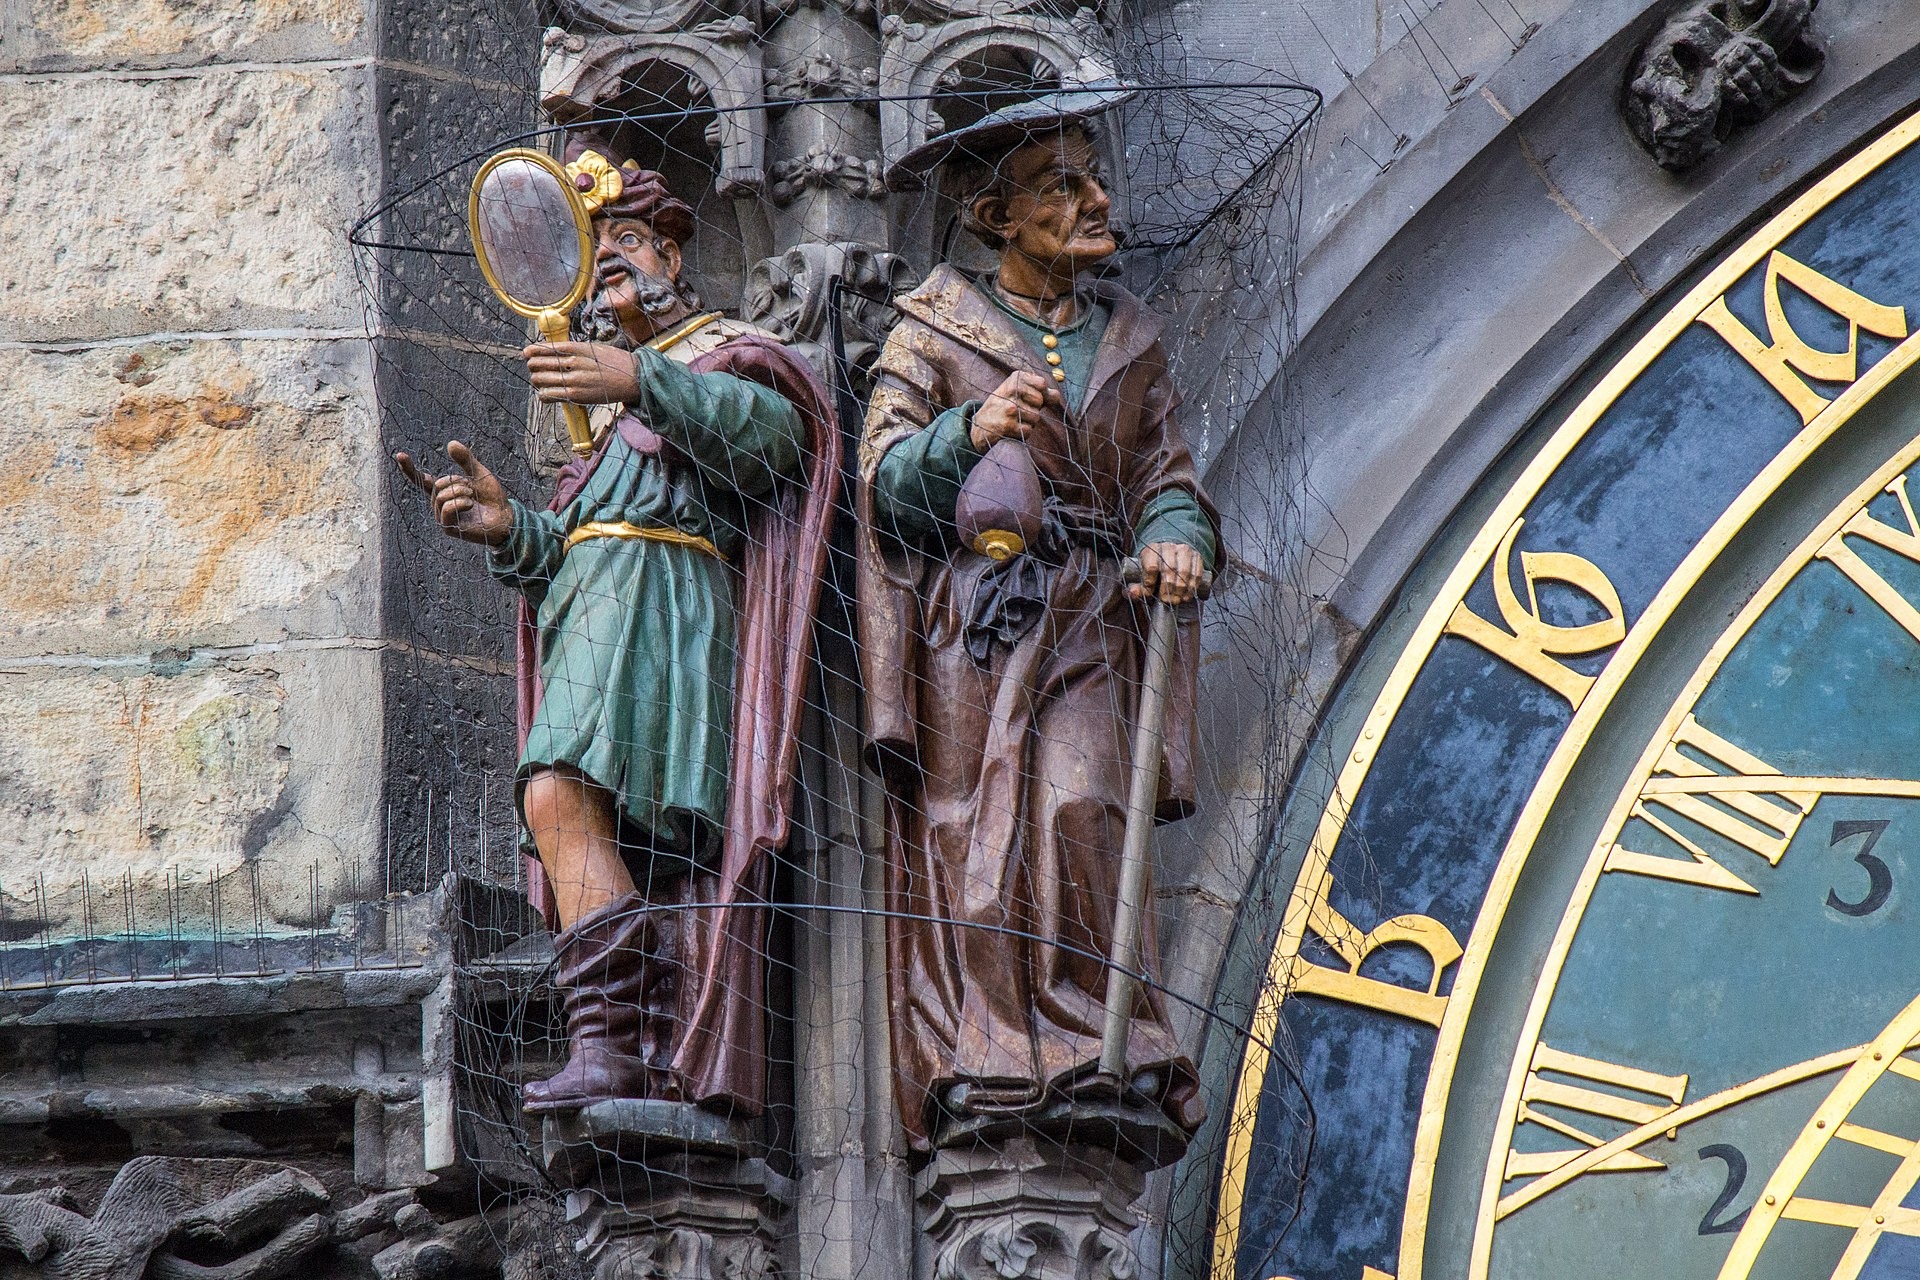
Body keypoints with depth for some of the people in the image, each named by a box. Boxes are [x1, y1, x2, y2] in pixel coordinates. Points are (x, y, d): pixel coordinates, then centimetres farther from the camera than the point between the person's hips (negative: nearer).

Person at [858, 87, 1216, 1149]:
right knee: (969, 823, -11)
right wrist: (966, 433, -21)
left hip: (1085, 623, 2)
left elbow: (1164, 475, 16)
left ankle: (1093, 1055, -15)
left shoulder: (1126, 337, 18)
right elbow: (885, 480, -2)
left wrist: (1174, 540, -7)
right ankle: (980, 1066, -12)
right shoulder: (934, 331, 7)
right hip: (966, 619, -2)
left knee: (1081, 811, -16)